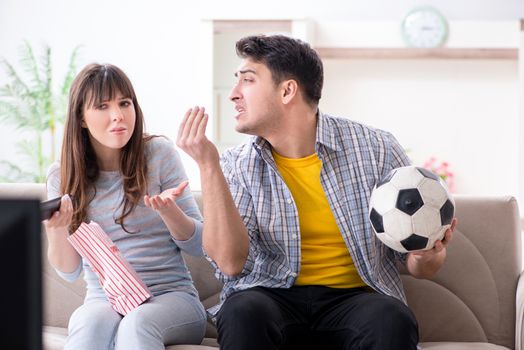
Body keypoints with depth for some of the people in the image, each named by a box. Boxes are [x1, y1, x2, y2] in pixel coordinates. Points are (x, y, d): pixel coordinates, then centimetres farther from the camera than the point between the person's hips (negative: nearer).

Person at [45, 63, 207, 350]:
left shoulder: (159, 153, 0)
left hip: (170, 295, -1)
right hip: (102, 301, 1)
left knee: (136, 324, -36)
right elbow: (69, 271, 5)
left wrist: (167, 209, -21)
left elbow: (198, 244, 1)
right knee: (92, 323, -35)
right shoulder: (62, 176, 5)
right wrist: (56, 228, -16)